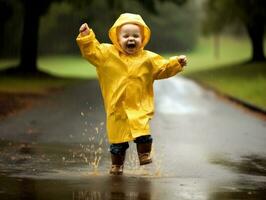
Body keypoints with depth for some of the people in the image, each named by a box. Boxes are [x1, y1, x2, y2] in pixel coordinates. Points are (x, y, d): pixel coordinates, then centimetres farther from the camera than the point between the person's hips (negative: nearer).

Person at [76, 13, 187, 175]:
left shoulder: (149, 59, 4)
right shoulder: (108, 53, 2)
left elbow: (164, 68, 10)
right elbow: (91, 51, 3)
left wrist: (177, 63, -3)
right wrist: (86, 36, -9)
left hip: (140, 107, 0)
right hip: (117, 107, 0)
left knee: (142, 131, -18)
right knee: (118, 137, 6)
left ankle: (145, 154, 4)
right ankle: (117, 164, 22)